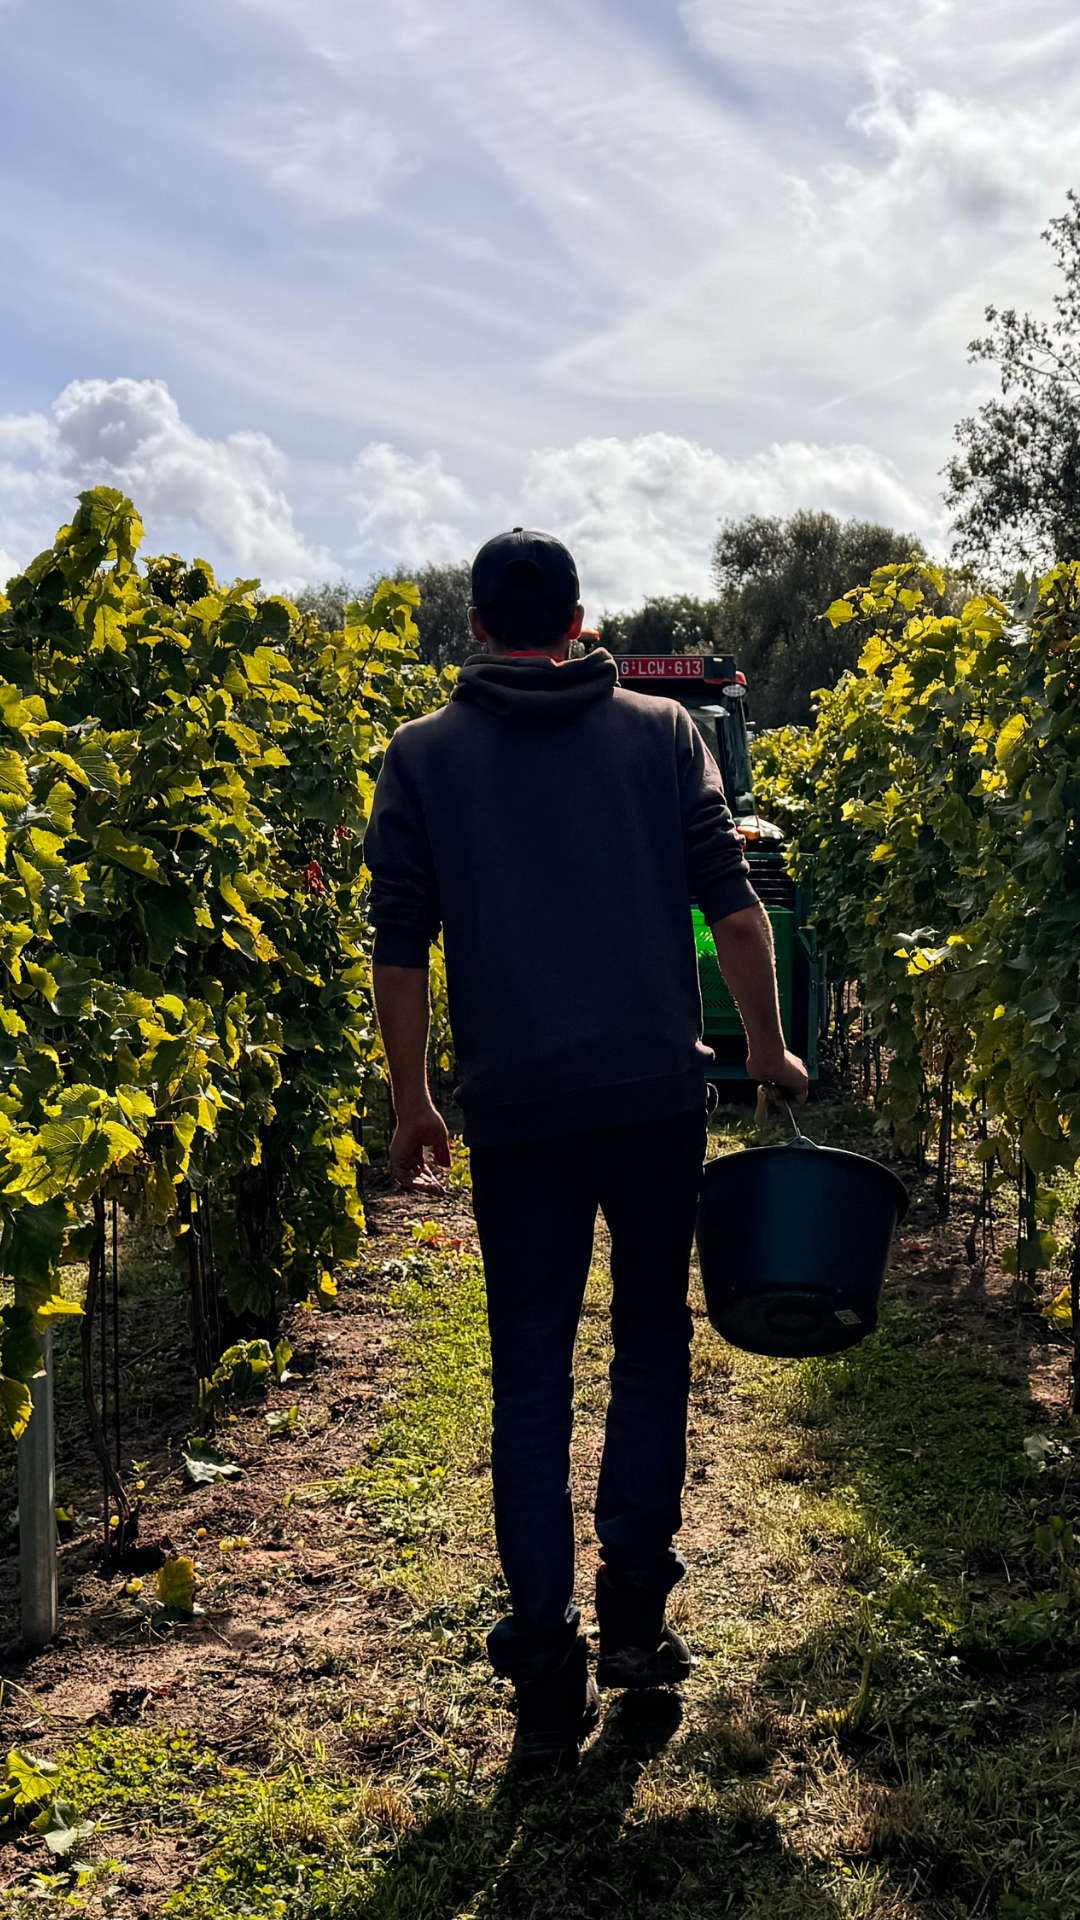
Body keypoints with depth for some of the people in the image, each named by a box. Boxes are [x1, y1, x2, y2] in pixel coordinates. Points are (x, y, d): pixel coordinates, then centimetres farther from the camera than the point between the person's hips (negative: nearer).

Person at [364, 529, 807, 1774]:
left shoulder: (423, 756, 4)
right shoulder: (661, 732, 5)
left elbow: (401, 949, 1)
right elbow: (733, 905, 1)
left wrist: (410, 1103, 10)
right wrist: (768, 1051, 12)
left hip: (515, 1110, 0)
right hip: (654, 1095, 1)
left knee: (530, 1377, 7)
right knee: (651, 1337, 18)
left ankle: (546, 1675, 8)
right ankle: (635, 1611, 18)